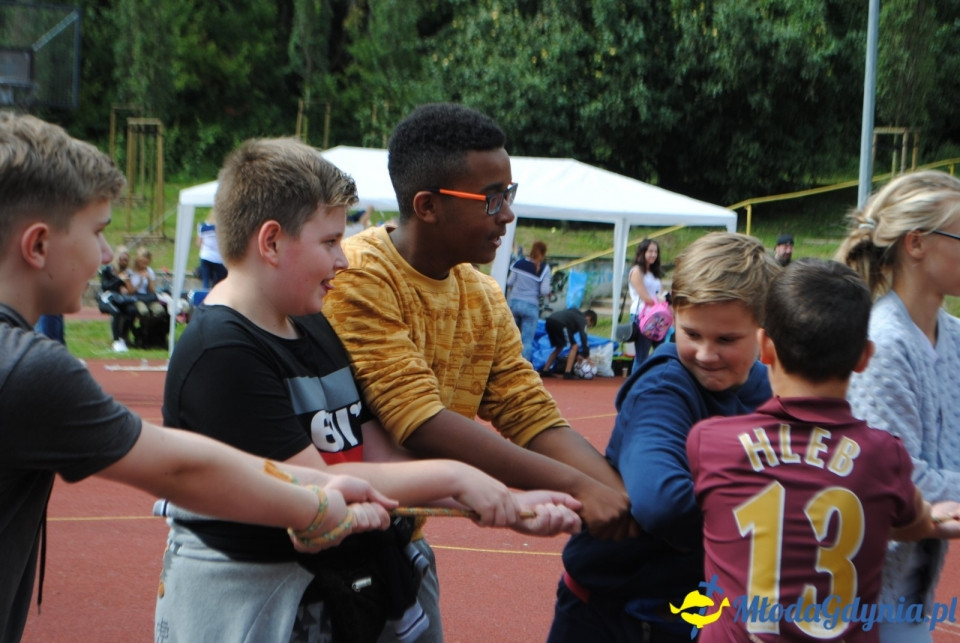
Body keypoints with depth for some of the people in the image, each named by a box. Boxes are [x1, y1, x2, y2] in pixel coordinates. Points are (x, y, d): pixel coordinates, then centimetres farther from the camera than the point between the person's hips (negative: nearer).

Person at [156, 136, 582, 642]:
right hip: (238, 600, -8)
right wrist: (451, 476, -17)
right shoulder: (220, 354, -20)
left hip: (324, 590, 8)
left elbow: (384, 459, 3)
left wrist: (509, 507, -5)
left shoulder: (316, 330, 8)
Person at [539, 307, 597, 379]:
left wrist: (577, 354, 37)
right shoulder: (582, 320, 10)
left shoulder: (575, 315, 35)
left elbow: (571, 334, 38)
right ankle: (567, 373, -5)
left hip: (550, 321, 9)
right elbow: (583, 337, -1)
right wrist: (587, 356, 1)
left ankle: (545, 371, 26)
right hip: (559, 323, -9)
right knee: (574, 347, 2)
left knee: (559, 347, 27)